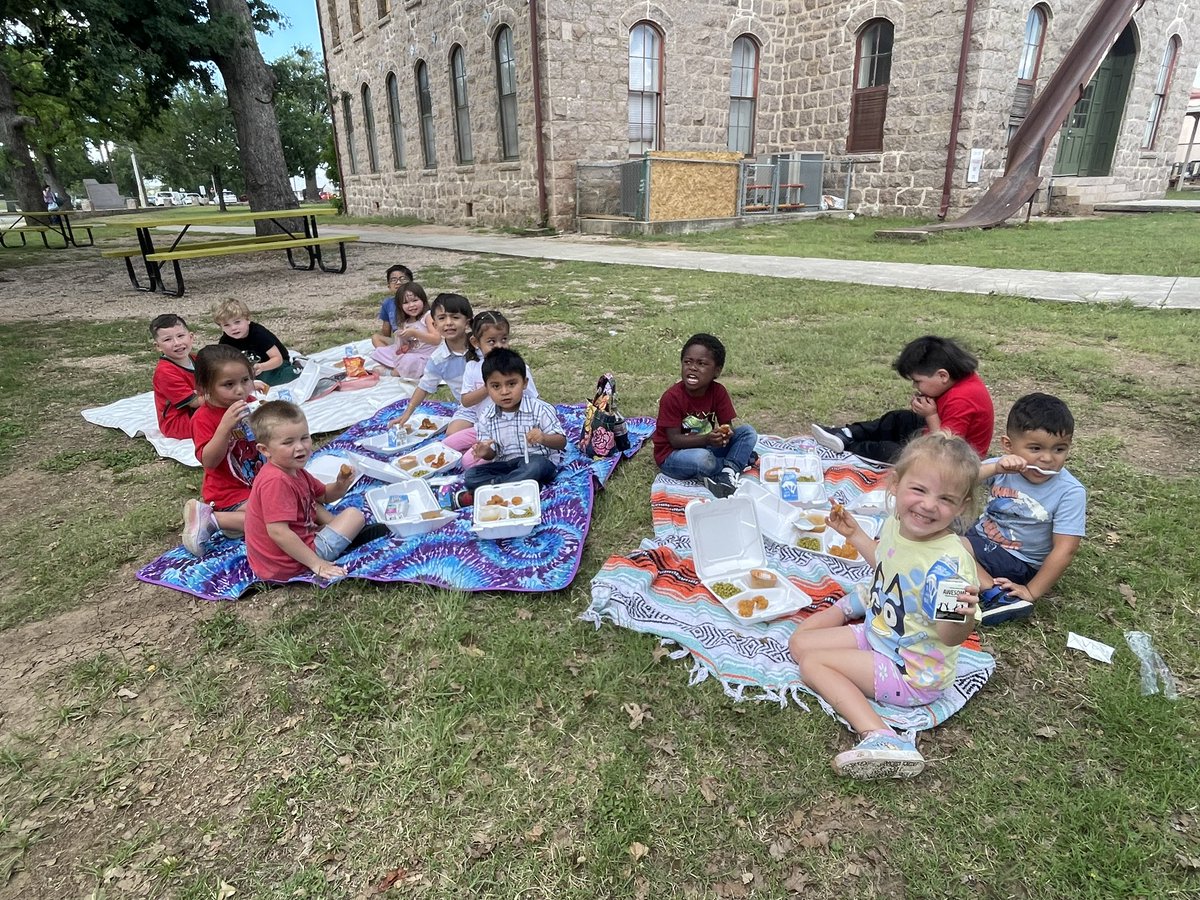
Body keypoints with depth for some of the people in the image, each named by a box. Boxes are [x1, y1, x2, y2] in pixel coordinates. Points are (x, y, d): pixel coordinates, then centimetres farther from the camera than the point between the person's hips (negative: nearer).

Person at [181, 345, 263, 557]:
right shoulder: (203, 418, -14)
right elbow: (209, 461, -23)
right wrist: (225, 425, -35)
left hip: (259, 481, 7)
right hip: (229, 491, -7)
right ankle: (208, 519, -10)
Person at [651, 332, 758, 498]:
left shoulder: (718, 391, -8)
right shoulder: (672, 397, -22)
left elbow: (727, 425, -5)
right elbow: (675, 439, -22)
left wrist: (725, 434, -31)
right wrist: (707, 439, -36)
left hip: (705, 446, 5)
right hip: (672, 454, -5)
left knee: (748, 432, -8)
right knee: (702, 459, -37)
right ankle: (740, 460, -6)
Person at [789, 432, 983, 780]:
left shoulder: (949, 562, -33)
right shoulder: (896, 524, -10)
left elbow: (950, 637, -29)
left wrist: (965, 616, -50)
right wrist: (854, 534, 14)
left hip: (912, 673, -7)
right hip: (879, 632, 8)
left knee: (812, 661, -16)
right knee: (799, 641, 10)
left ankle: (880, 737, -24)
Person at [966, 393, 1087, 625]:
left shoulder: (1070, 492, -17)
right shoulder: (1002, 468, -8)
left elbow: (1065, 549, -18)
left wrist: (1032, 592, -19)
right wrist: (995, 469, -34)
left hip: (1019, 562, -6)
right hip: (979, 539, 6)